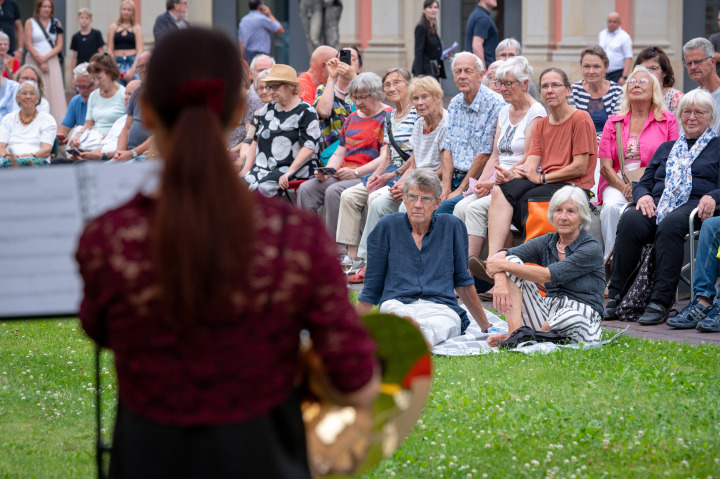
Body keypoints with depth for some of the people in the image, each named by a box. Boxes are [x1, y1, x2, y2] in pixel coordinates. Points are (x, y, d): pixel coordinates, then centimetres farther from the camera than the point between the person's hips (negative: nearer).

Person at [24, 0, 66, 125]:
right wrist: (40, 62, -7)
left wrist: (45, 57, -8)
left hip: (52, 62, 1)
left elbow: (59, 46, 5)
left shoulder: (56, 23, 10)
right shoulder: (30, 22, 6)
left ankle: (58, 123, -10)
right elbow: (28, 45, -1)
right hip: (34, 62, -1)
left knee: (54, 90, -7)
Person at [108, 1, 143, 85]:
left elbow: (139, 51, -1)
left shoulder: (137, 28, 6)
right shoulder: (113, 27, 12)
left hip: (133, 62, -1)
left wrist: (132, 70, -12)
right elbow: (110, 50, 9)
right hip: (117, 63, 1)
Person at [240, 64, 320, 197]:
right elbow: (256, 141, 23)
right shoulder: (268, 109, 20)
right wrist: (246, 169, 9)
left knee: (263, 187, -33)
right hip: (262, 169, 6)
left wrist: (289, 173, -19)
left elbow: (309, 147, -10)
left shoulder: (306, 112, -1)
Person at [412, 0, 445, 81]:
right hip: (425, 70, -9)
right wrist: (419, 75, -21)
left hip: (433, 71, 9)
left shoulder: (433, 28, 16)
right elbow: (418, 52, -15)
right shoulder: (421, 28, -9)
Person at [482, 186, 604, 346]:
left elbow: (545, 275, -19)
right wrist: (500, 283, -26)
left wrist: (503, 266, -16)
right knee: (512, 260, -8)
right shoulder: (546, 242, 8)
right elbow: (499, 256, -4)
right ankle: (514, 332, -23)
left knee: (570, 317, -43)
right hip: (548, 312, 5)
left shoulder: (592, 248, -10)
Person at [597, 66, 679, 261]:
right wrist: (624, 189, -11)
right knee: (612, 206, -31)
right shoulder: (613, 123, 15)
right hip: (617, 182, 2)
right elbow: (605, 166, 8)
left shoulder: (668, 121, 9)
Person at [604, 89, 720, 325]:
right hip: (657, 205, 4)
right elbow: (643, 183, 24)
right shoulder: (666, 148, 30)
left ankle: (660, 303, -42)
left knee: (670, 225, -40)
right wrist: (643, 195, -1)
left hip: (694, 206, -4)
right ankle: (616, 296, -33)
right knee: (630, 220, -31)